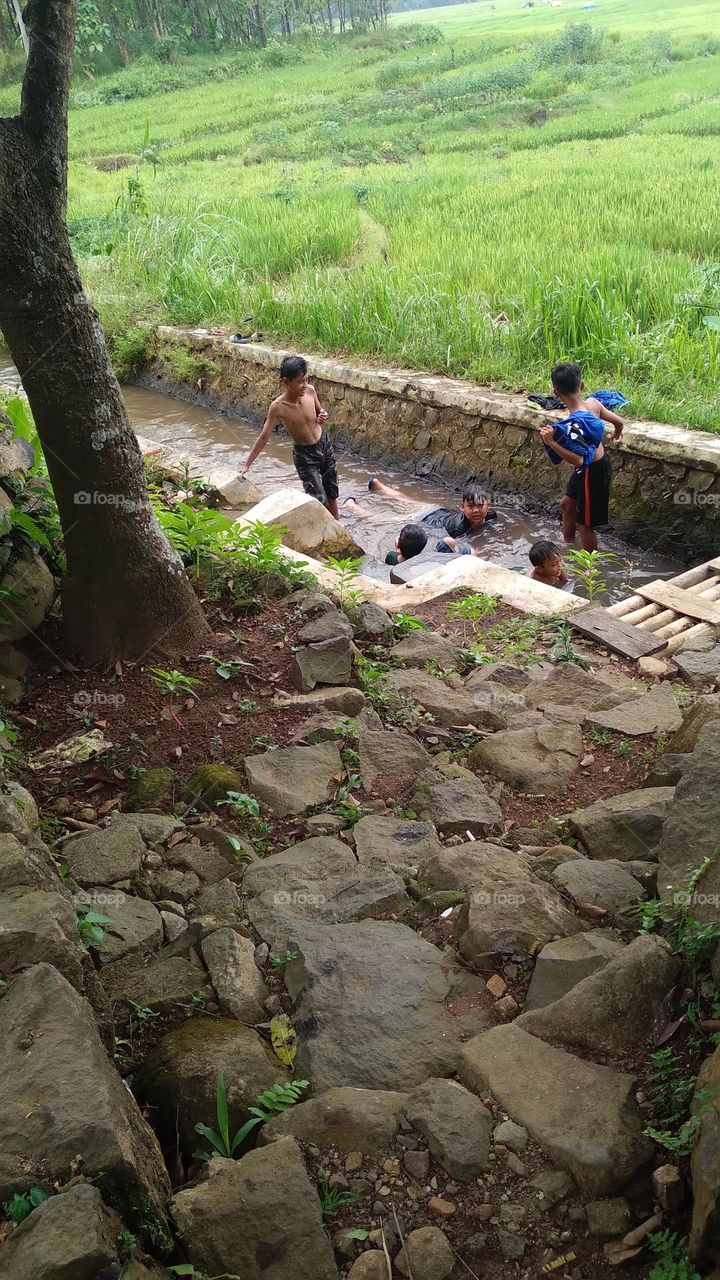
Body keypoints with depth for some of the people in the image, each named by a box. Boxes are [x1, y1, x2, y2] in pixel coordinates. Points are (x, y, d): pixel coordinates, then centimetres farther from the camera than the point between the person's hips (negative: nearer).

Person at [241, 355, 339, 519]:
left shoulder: (310, 391, -13)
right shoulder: (278, 407, -23)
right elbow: (264, 437, -16)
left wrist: (323, 417, -15)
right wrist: (247, 464, -15)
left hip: (324, 444, 4)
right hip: (304, 454, -4)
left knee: (332, 495, 15)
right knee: (319, 499, -11)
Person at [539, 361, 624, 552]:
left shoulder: (574, 424, -33)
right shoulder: (593, 403, -10)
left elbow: (578, 460, -35)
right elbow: (618, 421, 4)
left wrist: (552, 443, -37)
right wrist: (617, 434, 27)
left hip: (591, 472, -9)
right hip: (601, 463, 9)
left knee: (584, 523, 9)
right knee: (567, 504, 28)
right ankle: (568, 545, 47)